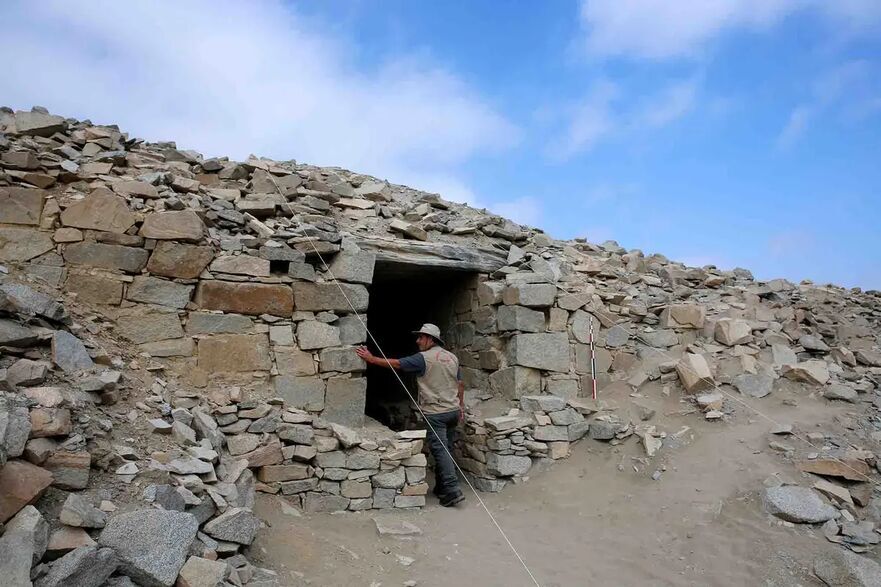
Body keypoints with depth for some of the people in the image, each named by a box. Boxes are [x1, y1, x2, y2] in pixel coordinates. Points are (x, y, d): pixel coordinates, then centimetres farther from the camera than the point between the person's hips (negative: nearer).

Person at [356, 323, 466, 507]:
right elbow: (460, 384, 17)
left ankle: (452, 490, -11)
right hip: (453, 410, 7)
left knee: (440, 451, -6)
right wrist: (461, 405, 25)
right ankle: (442, 488, 20)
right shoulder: (452, 357, 11)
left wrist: (372, 359, -7)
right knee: (446, 449, 13)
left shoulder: (424, 358, -12)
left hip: (435, 413, -7)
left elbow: (396, 364, -13)